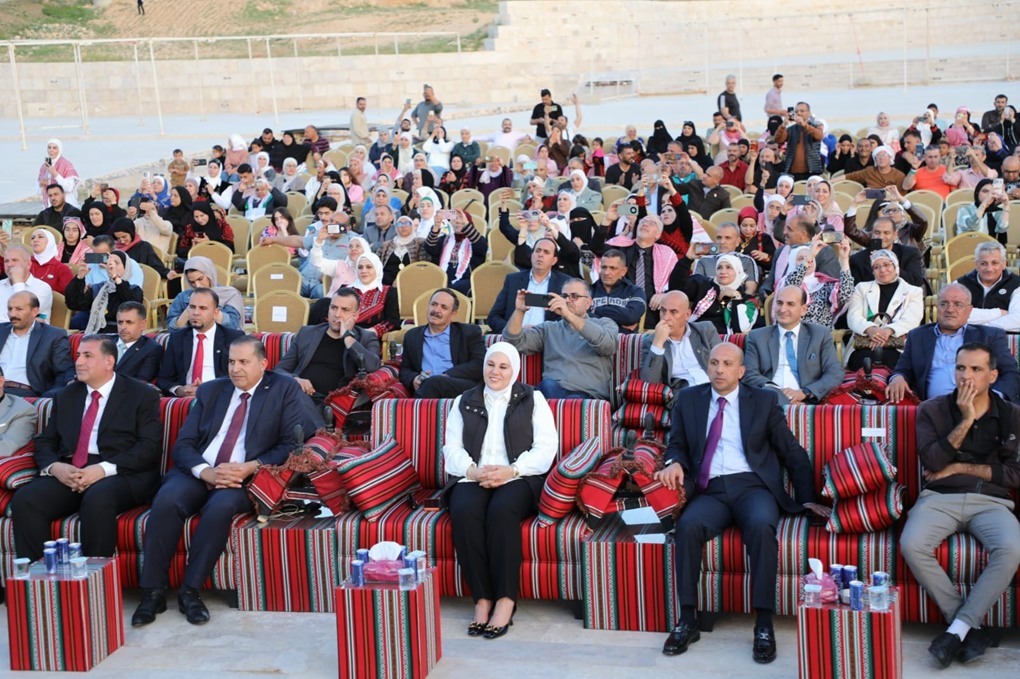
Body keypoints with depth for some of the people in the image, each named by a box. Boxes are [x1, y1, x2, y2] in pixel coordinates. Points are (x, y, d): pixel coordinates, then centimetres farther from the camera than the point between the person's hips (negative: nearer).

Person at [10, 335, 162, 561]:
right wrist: (54, 466, -7)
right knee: (24, 499, -24)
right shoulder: (66, 396, 23)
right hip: (67, 474, 5)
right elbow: (45, 442, 17)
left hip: (121, 475, -4)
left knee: (97, 499, -38)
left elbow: (149, 448, -5)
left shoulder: (142, 396, 6)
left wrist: (104, 469, -18)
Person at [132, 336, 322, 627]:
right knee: (167, 499, -28)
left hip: (245, 480, -3)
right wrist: (206, 472, -12)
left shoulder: (284, 390, 7)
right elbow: (182, 444, 9)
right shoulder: (210, 391, 18)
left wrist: (250, 468, -16)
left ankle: (190, 590, -22)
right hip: (198, 473, 3)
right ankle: (152, 592, -21)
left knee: (221, 505, -35)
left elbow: (293, 443, -2)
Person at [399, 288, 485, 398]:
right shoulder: (412, 336, 26)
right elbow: (405, 370, 26)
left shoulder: (469, 332, 15)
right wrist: (414, 379, 0)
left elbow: (480, 364, 2)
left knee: (433, 383, -36)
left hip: (465, 387, -2)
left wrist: (447, 376, -10)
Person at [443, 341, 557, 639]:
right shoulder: (464, 402, 20)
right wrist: (472, 470, -12)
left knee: (502, 512, -35)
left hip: (518, 479, -2)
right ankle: (481, 598, -29)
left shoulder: (533, 399, 13)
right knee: (464, 512, -32)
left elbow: (546, 448, 1)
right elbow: (452, 448, 10)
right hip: (473, 478, 2)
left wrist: (511, 470, -15)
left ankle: (505, 601, -32)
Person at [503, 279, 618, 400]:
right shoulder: (548, 329, 23)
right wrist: (519, 311, -7)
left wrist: (568, 314, -18)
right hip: (551, 392, 2)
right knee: (549, 385, -34)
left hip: (589, 396, -2)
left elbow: (606, 343, -10)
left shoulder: (604, 324, 15)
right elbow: (514, 341, 12)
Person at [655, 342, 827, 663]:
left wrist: (807, 498, 6)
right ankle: (688, 620, -22)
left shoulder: (764, 400, 11)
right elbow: (677, 444, 16)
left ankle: (764, 624, -27)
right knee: (688, 526, -33)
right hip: (710, 491, 1)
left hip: (752, 486, -1)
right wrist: (674, 463, -8)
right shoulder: (688, 399, 15)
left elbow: (792, 452, 12)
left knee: (762, 527, -35)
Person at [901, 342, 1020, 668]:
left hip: (990, 501, 0)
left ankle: (958, 629, -22)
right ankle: (971, 625, -16)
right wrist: (965, 420, -10)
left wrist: (959, 467, -3)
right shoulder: (932, 410, 8)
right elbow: (932, 464, -5)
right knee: (911, 544, -31)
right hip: (939, 498, 0)